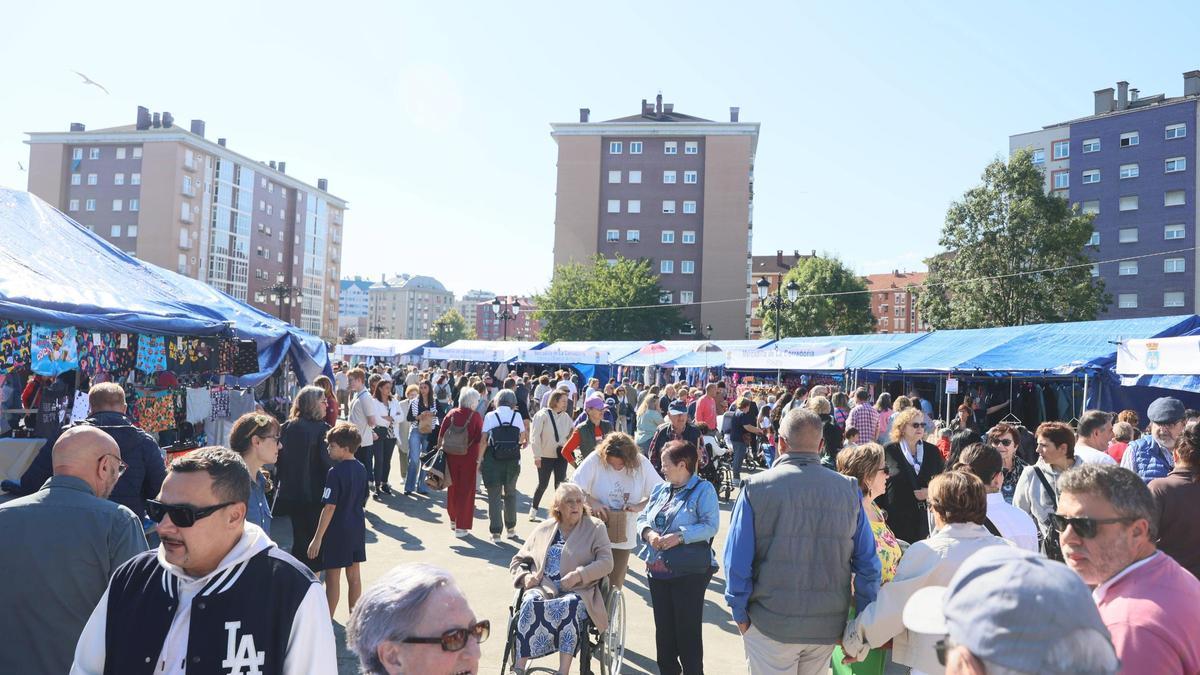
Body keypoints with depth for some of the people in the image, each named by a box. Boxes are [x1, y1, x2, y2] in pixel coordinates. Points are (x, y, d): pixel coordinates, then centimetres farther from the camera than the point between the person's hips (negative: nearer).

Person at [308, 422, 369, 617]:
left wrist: (318, 538, -18)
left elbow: (330, 507, -21)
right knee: (354, 573, 15)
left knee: (332, 577, 4)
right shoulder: (361, 469, 2)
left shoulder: (335, 473, -20)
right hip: (357, 526, 7)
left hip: (337, 529, -7)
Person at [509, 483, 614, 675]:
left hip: (577, 592, -2)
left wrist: (579, 575, -16)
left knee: (567, 607, -36)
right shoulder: (543, 529, 17)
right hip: (543, 588, 2)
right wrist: (525, 577, -1)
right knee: (530, 603, -31)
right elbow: (517, 561, 22)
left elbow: (606, 563, -1)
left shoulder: (595, 527, 9)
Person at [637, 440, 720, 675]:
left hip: (689, 572, -7)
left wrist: (680, 536, -25)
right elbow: (643, 518, 11)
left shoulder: (703, 489, -9)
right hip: (657, 570, 7)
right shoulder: (660, 489, 11)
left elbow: (710, 526, -18)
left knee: (688, 630, 2)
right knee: (663, 628, 16)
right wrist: (648, 533, -10)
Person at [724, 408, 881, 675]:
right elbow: (867, 562, -2)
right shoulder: (849, 490, -6)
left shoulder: (756, 487, -13)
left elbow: (737, 561, -11)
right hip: (828, 626, 3)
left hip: (771, 625, -2)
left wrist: (740, 614, 2)